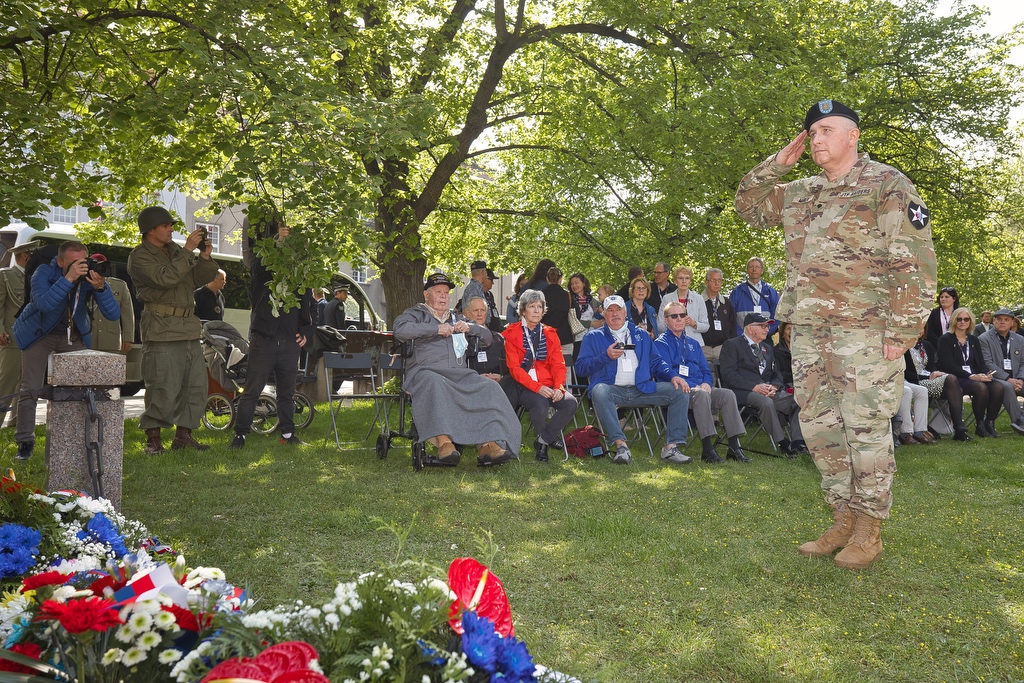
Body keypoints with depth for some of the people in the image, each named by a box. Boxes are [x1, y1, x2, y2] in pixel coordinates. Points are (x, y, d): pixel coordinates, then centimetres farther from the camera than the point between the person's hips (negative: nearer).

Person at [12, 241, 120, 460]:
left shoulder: (91, 275, -18)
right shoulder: (44, 273, -23)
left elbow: (113, 314, -25)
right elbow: (43, 304, -43)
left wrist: (100, 288, -41)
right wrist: (68, 279, -49)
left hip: (73, 336, 2)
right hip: (39, 333, -2)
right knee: (31, 389, -5)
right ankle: (25, 442, 6)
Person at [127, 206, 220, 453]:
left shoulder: (175, 250, 18)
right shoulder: (139, 256, -4)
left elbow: (200, 279, 17)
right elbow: (166, 278, -21)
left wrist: (205, 258, 0)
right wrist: (188, 251, -18)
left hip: (189, 326, 8)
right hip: (161, 329, -7)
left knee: (196, 384, 8)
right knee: (163, 387, -8)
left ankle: (183, 434, 18)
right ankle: (153, 438, 3)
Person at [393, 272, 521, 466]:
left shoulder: (456, 318, 32)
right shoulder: (417, 314, 16)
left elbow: (487, 337, 30)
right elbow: (400, 330, -8)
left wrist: (469, 327, 9)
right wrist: (436, 329, -8)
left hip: (459, 374, 5)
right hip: (426, 371, -4)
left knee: (490, 388, -23)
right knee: (435, 384, -41)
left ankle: (487, 444, -35)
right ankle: (444, 442, -47)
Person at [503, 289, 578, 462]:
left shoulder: (550, 334, 15)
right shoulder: (512, 334, 1)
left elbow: (558, 364, 8)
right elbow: (514, 368, -7)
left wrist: (558, 387, -13)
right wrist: (537, 387, -21)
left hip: (548, 385, 4)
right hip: (524, 386, -4)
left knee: (570, 403, -24)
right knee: (540, 403, -35)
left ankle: (542, 441, -5)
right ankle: (546, 438, -2)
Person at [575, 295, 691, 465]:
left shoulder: (641, 335, 24)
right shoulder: (593, 337, 14)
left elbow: (656, 361, 19)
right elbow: (580, 368, 4)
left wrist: (672, 376, 0)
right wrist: (606, 356, -9)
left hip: (642, 390, 3)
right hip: (612, 389, -3)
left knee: (680, 391, -13)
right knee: (599, 391, -38)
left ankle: (671, 447, -17)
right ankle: (620, 445, -37)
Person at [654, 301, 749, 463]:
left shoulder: (693, 344, 27)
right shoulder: (661, 343, 5)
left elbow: (706, 370, 20)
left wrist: (707, 383, -5)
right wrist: (693, 387, -17)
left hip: (701, 387, 6)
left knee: (728, 394, -21)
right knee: (701, 394, -36)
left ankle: (734, 447, -23)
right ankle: (708, 449, -38)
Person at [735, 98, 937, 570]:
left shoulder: (887, 185, -3)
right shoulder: (799, 194, 17)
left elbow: (914, 262, -9)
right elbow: (748, 205, 26)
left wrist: (901, 331, -16)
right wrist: (779, 163, 13)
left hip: (865, 331, -7)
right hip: (808, 332, 7)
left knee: (866, 428, -1)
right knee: (819, 427, 9)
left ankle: (868, 531, 11)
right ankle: (842, 521, 21)